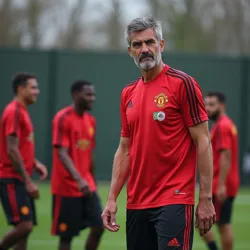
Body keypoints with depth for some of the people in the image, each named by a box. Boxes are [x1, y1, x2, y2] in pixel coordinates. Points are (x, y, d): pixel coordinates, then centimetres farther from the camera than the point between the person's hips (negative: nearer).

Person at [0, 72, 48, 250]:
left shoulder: (22, 112, 16)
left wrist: (36, 164, 8)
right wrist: (28, 181, -20)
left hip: (21, 181, 10)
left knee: (25, 228, 6)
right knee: (24, 225, -18)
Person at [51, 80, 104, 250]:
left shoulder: (91, 121, 10)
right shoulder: (63, 119, -12)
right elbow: (62, 153, -20)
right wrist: (79, 179, -32)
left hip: (87, 187, 7)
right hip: (67, 188, -7)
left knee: (99, 225, -3)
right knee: (66, 234, -1)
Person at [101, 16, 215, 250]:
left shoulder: (182, 83, -6)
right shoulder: (128, 93, 13)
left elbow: (202, 142, -8)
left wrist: (206, 199, -13)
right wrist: (112, 198, 10)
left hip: (174, 201, -7)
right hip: (136, 204, 7)